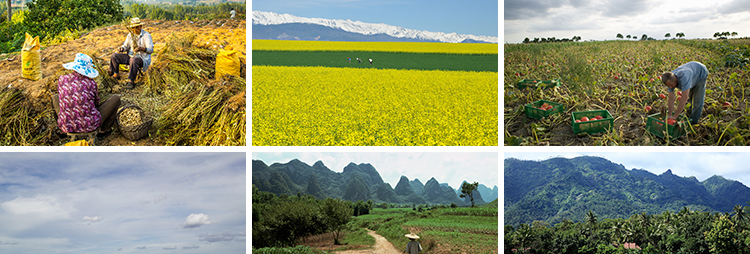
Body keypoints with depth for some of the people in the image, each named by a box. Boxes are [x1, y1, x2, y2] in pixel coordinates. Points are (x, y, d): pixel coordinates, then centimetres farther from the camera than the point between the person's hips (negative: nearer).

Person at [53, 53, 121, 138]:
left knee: (55, 97, 31)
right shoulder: (91, 83, -10)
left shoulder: (62, 79, -4)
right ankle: (104, 130, 23)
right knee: (116, 98, 13)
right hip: (90, 126, -4)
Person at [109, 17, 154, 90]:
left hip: (142, 58, -7)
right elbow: (126, 46, 11)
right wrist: (122, 49, -14)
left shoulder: (146, 35, -12)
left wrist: (142, 48, -39)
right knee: (114, 56, -6)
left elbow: (151, 50, -19)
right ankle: (116, 75, 6)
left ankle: (131, 81, -31)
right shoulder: (130, 34, 6)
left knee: (134, 60, -40)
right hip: (130, 56, 7)